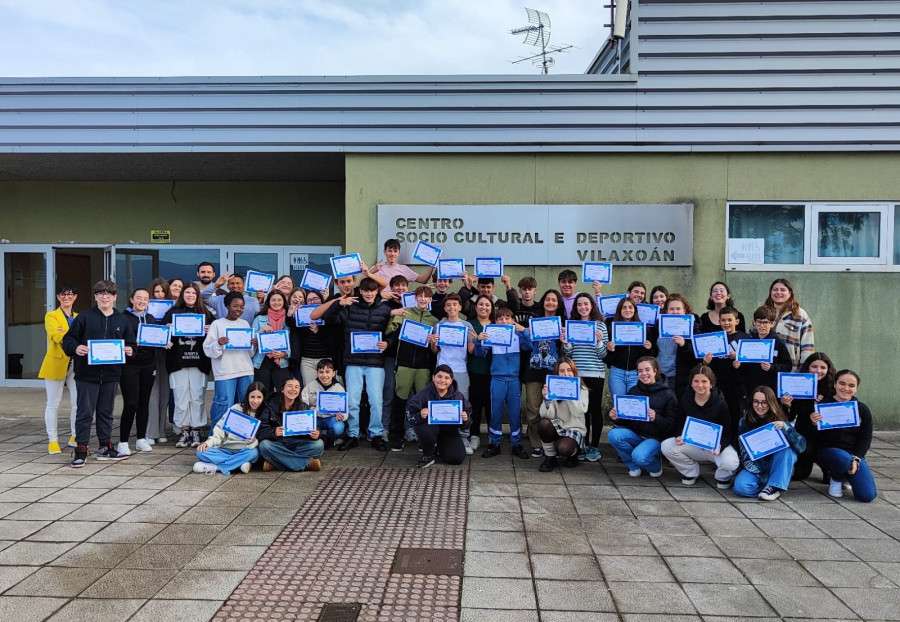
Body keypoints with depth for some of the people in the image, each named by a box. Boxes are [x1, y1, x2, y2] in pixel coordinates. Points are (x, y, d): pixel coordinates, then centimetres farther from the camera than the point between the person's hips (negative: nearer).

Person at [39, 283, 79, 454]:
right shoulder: (51, 316, 1)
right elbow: (57, 336, -17)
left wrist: (68, 334, -17)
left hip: (76, 364, 4)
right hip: (56, 364, -4)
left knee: (77, 403, 5)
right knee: (53, 404, 3)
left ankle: (74, 437, 18)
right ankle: (52, 440, 9)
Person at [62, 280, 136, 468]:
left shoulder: (122, 320, 9)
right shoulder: (84, 317, 0)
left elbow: (130, 342, 14)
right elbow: (68, 339, 0)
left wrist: (129, 350, -8)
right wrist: (75, 348, -19)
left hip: (111, 374, 3)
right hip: (87, 374, -3)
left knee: (106, 412, 13)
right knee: (85, 412, 0)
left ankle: (105, 447, 23)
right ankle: (81, 449, 9)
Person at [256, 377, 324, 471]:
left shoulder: (303, 407, 1)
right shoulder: (271, 405, -5)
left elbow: (309, 429, -4)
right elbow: (260, 432, -13)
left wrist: (315, 435, -30)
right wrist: (273, 432, -36)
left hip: (296, 444, 2)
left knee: (319, 444, -23)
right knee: (264, 445, -34)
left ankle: (274, 463, -27)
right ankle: (306, 463, -31)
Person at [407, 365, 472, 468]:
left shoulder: (458, 396, -10)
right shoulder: (424, 394, -16)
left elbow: (464, 426, -3)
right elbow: (409, 414, -16)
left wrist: (465, 420, -27)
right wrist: (420, 416, -37)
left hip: (449, 430, 2)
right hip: (430, 427, -2)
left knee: (457, 458, -12)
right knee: (426, 430, -37)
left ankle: (439, 447, 25)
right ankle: (428, 456, -4)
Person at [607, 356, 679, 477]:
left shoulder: (667, 394, -5)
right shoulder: (633, 391, 8)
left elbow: (671, 426, -10)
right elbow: (625, 420, 11)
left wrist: (656, 418, -30)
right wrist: (616, 418, -12)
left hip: (656, 438, -4)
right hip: (635, 434, 4)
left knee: (639, 456, -32)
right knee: (613, 434, -25)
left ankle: (655, 465, 6)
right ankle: (634, 466, 0)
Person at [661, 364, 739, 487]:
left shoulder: (720, 403, -16)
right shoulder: (685, 400, -6)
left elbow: (727, 433, -14)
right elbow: (681, 424, 2)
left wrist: (719, 446, -37)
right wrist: (679, 436, -22)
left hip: (716, 444, -3)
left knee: (730, 463, -36)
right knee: (666, 446, -22)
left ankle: (723, 477, 5)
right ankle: (691, 471, 6)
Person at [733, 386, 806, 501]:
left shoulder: (780, 421, -5)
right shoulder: (744, 422, -4)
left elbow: (802, 446, -16)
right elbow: (745, 454, -8)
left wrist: (785, 428, -33)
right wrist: (761, 475, -23)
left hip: (778, 467, 1)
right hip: (756, 468, -1)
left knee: (786, 446, -29)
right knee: (740, 486, -31)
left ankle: (774, 487, -24)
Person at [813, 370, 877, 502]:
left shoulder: (863, 410, 3)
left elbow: (866, 438, 5)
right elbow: (816, 438, -4)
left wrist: (856, 459, -10)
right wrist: (814, 424, -27)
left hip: (854, 453, 3)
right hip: (828, 450, -3)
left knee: (868, 495, -14)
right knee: (843, 458, -40)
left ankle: (846, 475, 20)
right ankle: (835, 480, -2)